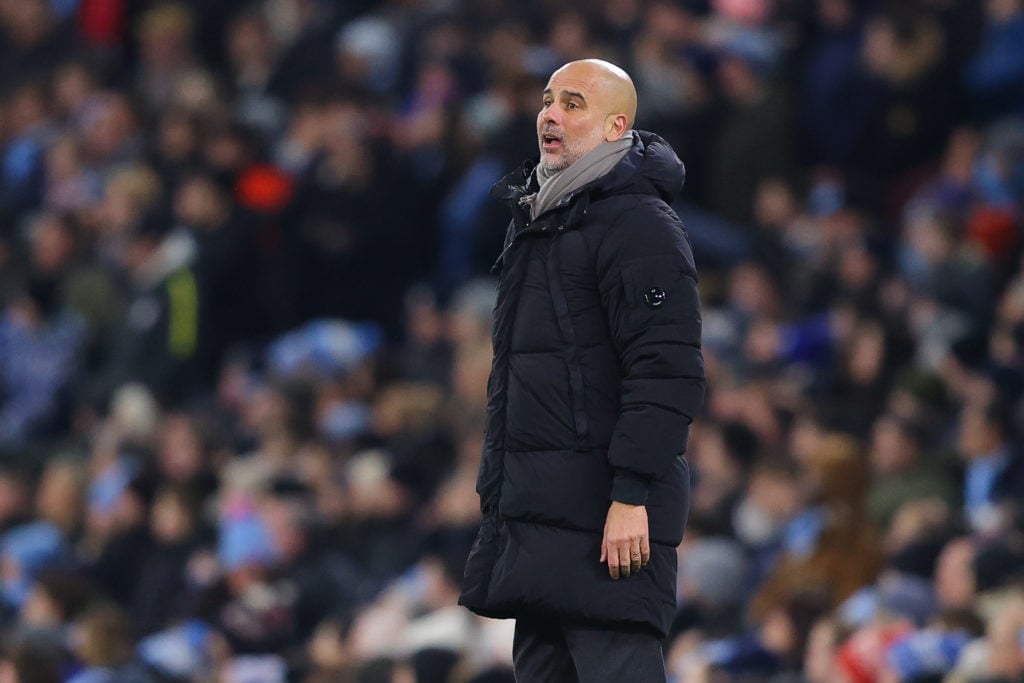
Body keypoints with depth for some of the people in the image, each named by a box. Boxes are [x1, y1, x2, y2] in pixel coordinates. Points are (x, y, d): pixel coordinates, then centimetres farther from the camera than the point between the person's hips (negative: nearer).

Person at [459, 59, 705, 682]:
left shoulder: (641, 226, -10)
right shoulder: (534, 221, 21)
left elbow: (668, 373, -19)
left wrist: (632, 496, -24)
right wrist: (500, 491, 25)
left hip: (607, 513, -10)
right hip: (536, 510, 10)